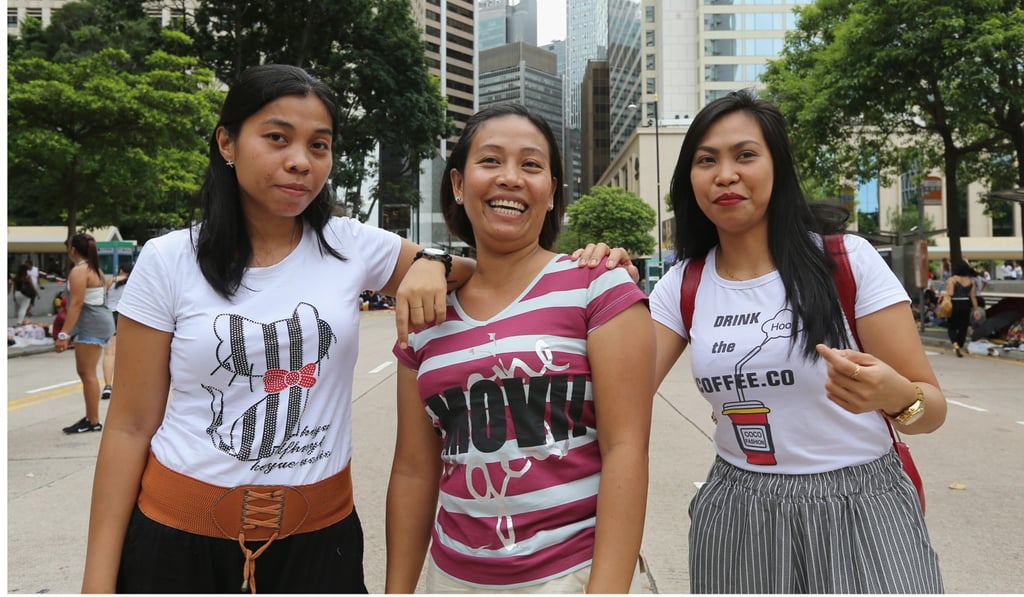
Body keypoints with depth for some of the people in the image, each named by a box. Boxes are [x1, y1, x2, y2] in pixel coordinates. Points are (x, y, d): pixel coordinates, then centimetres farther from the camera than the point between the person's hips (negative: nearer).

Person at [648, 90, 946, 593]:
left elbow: (932, 408, -6)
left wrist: (893, 394, -28)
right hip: (735, 516, 3)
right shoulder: (683, 285, 1)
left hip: (861, 508, -2)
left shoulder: (847, 259, -8)